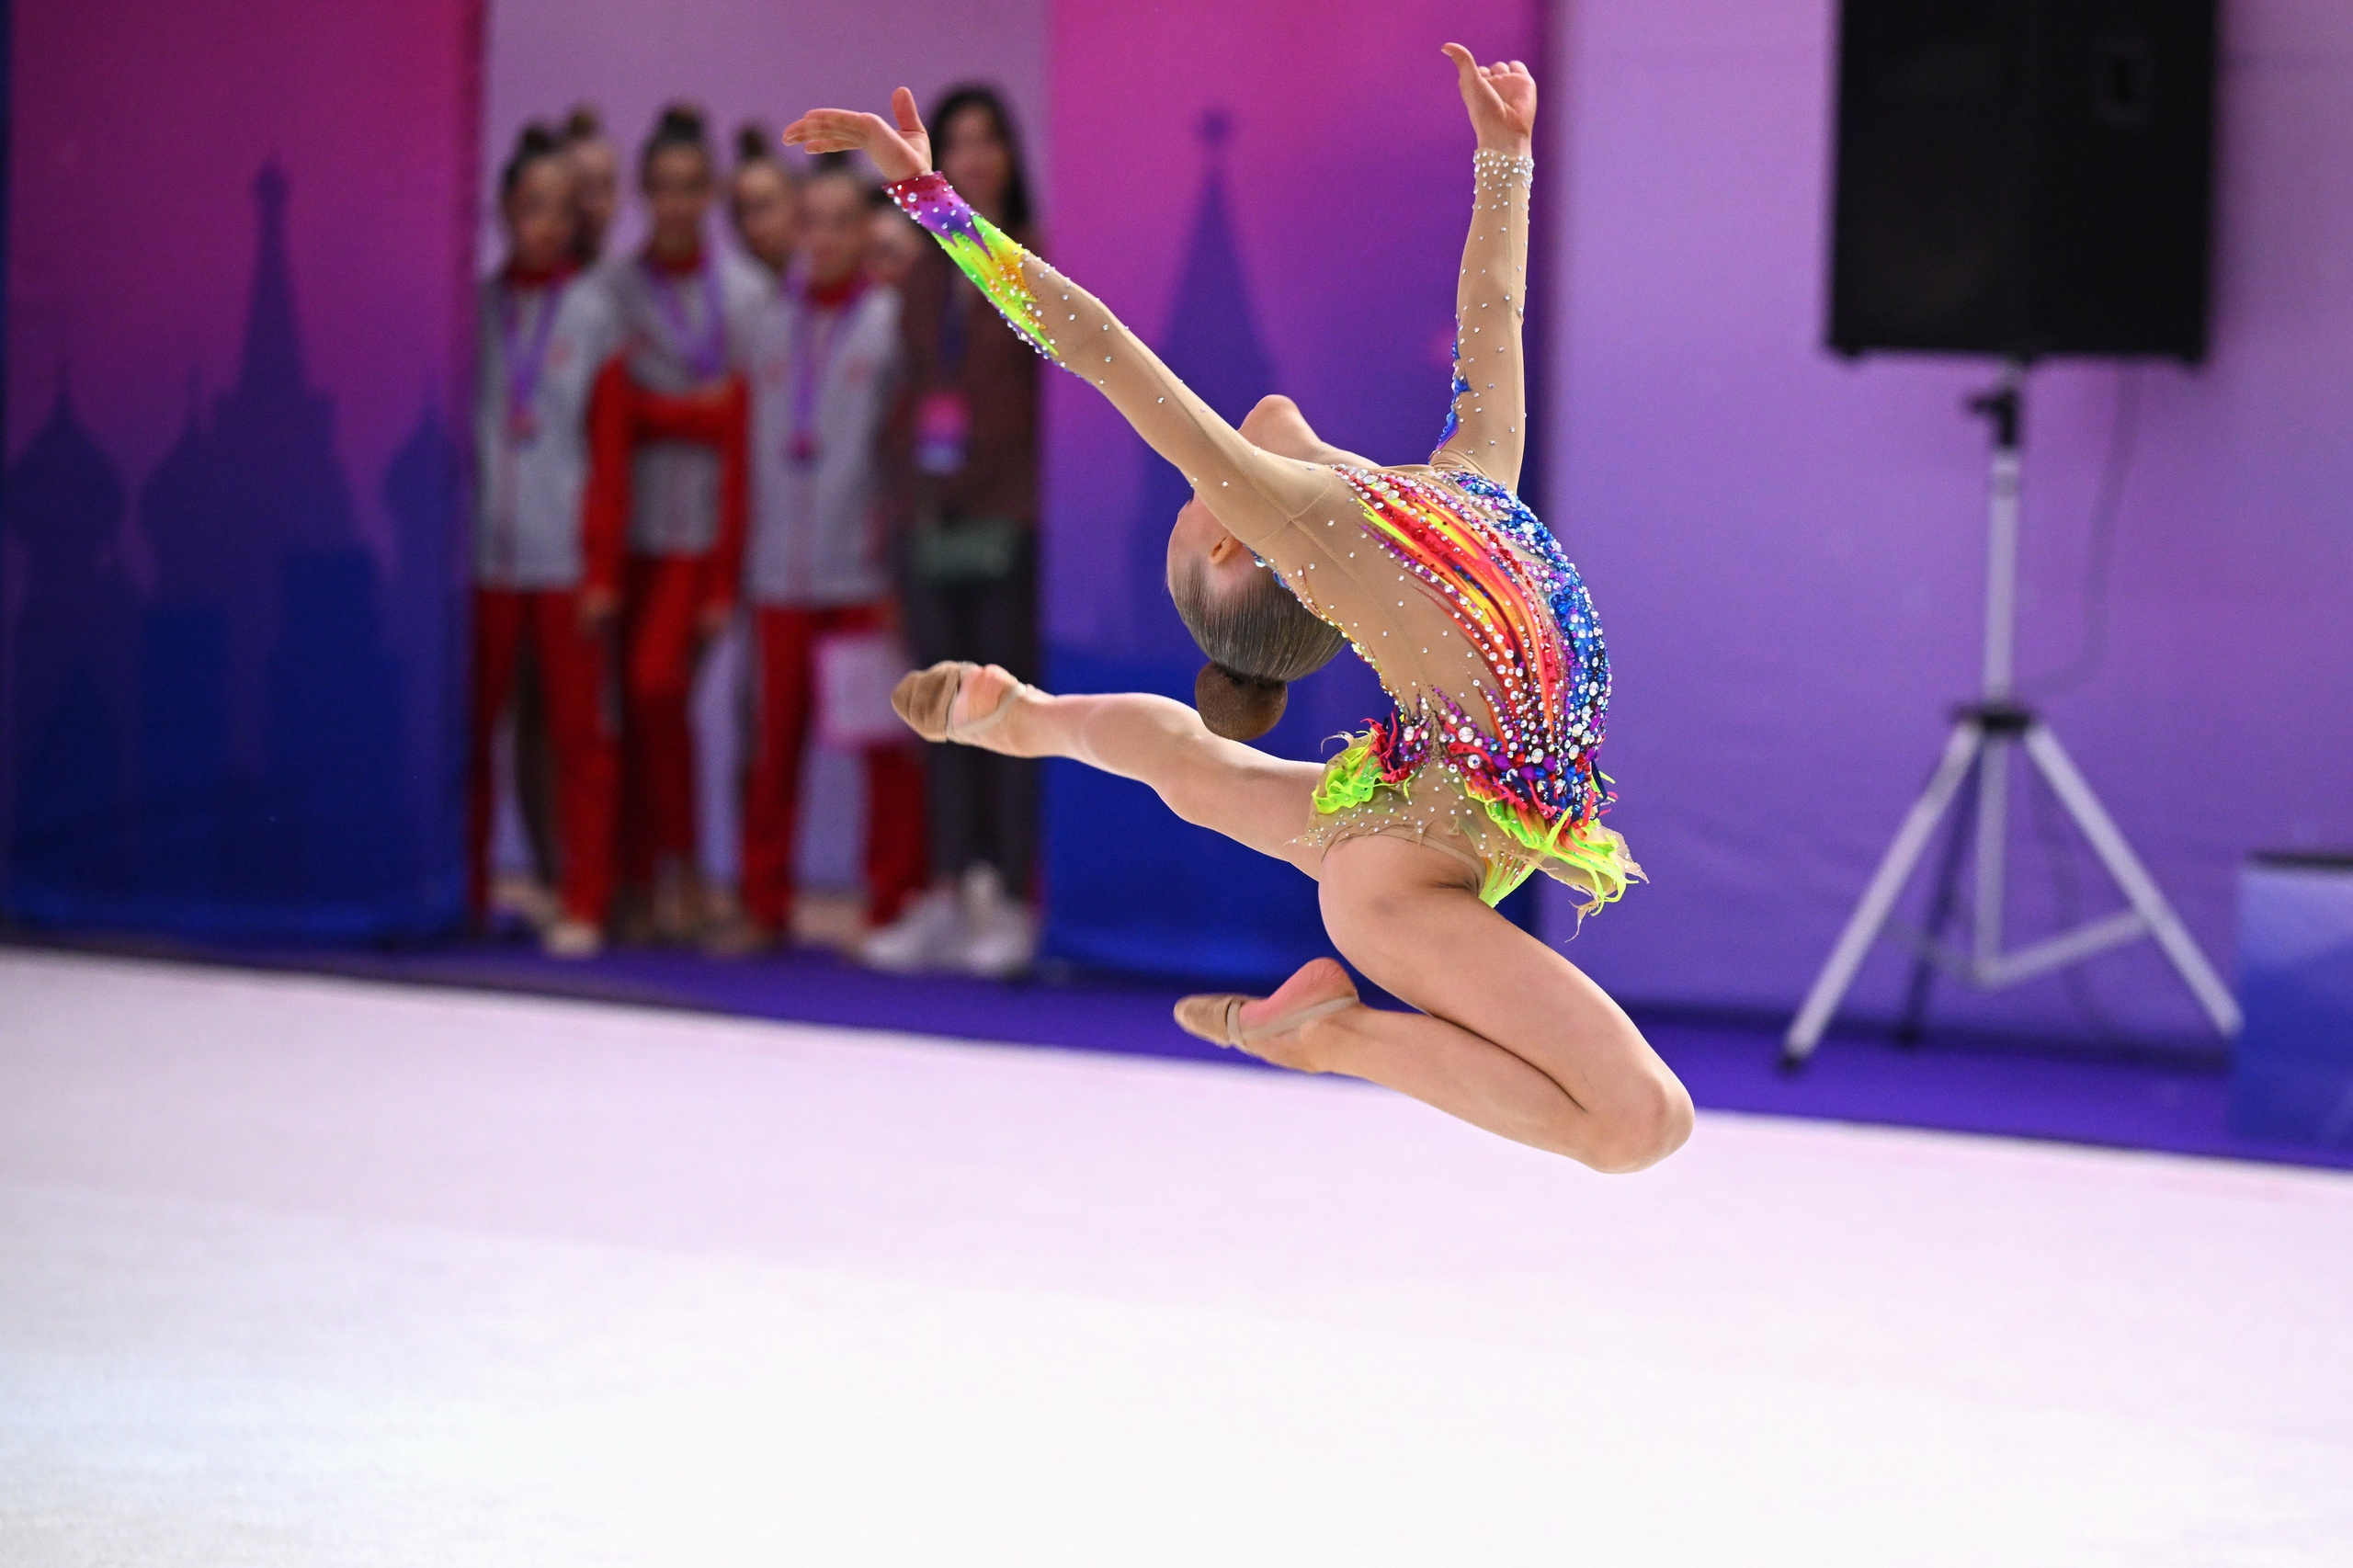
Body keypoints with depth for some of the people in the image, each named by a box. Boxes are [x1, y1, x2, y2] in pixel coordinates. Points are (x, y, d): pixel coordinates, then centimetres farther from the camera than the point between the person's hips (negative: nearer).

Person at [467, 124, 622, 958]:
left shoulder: (594, 313, 4)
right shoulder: (476, 308, 7)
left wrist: (604, 567, -5)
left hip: (567, 556, -1)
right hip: (484, 552, 1)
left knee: (578, 730, 0)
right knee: (471, 726, 3)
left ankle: (583, 904, 5)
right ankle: (467, 895, 12)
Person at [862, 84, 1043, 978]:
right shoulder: (925, 275, 14)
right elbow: (911, 392, 17)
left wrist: (1042, 505, -12)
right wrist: (902, 498, 9)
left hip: (1009, 521, -5)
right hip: (931, 518, 5)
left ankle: (1012, 904, 0)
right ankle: (952, 895, 10)